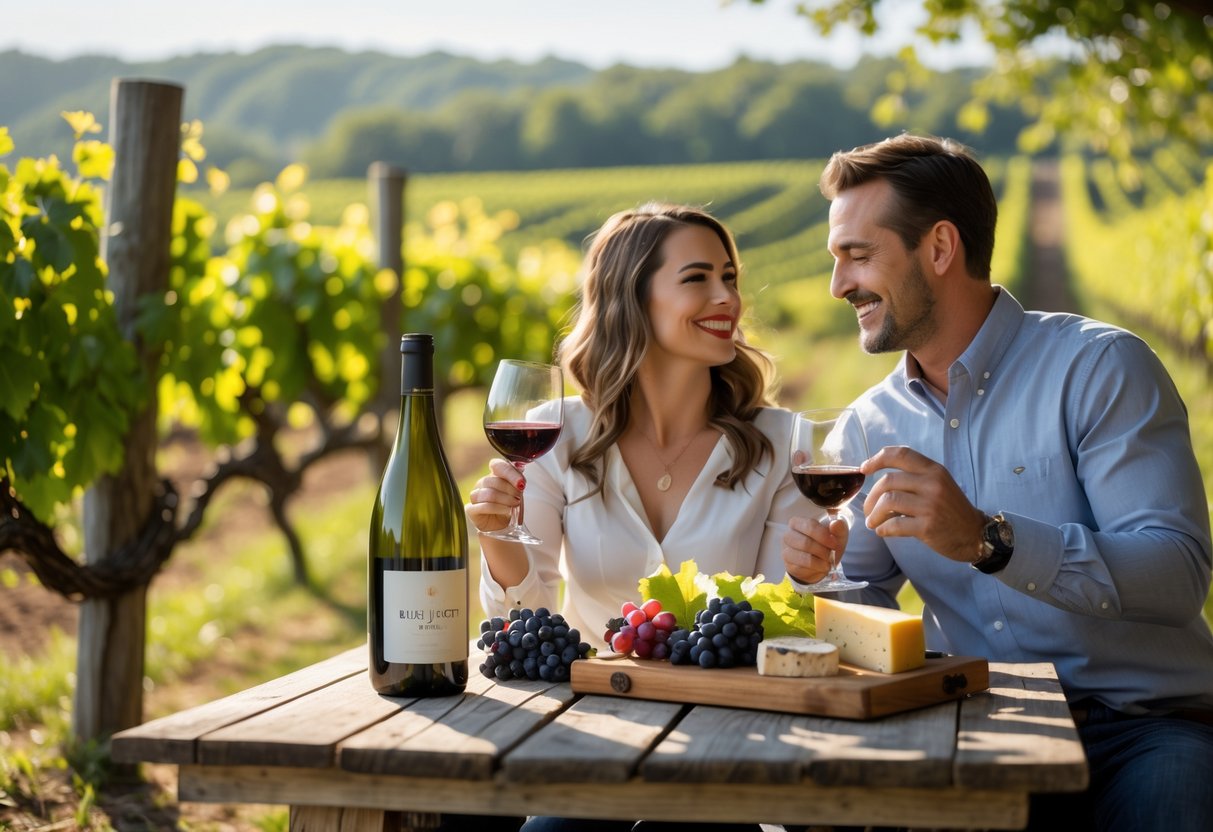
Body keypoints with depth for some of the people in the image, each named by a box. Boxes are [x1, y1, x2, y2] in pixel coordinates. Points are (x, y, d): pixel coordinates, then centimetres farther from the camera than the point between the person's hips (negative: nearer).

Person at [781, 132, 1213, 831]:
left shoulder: (1099, 367, -7)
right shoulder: (876, 422, 11)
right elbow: (869, 601, 19)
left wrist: (987, 540, -28)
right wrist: (821, 575, -4)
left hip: (1140, 726, -4)